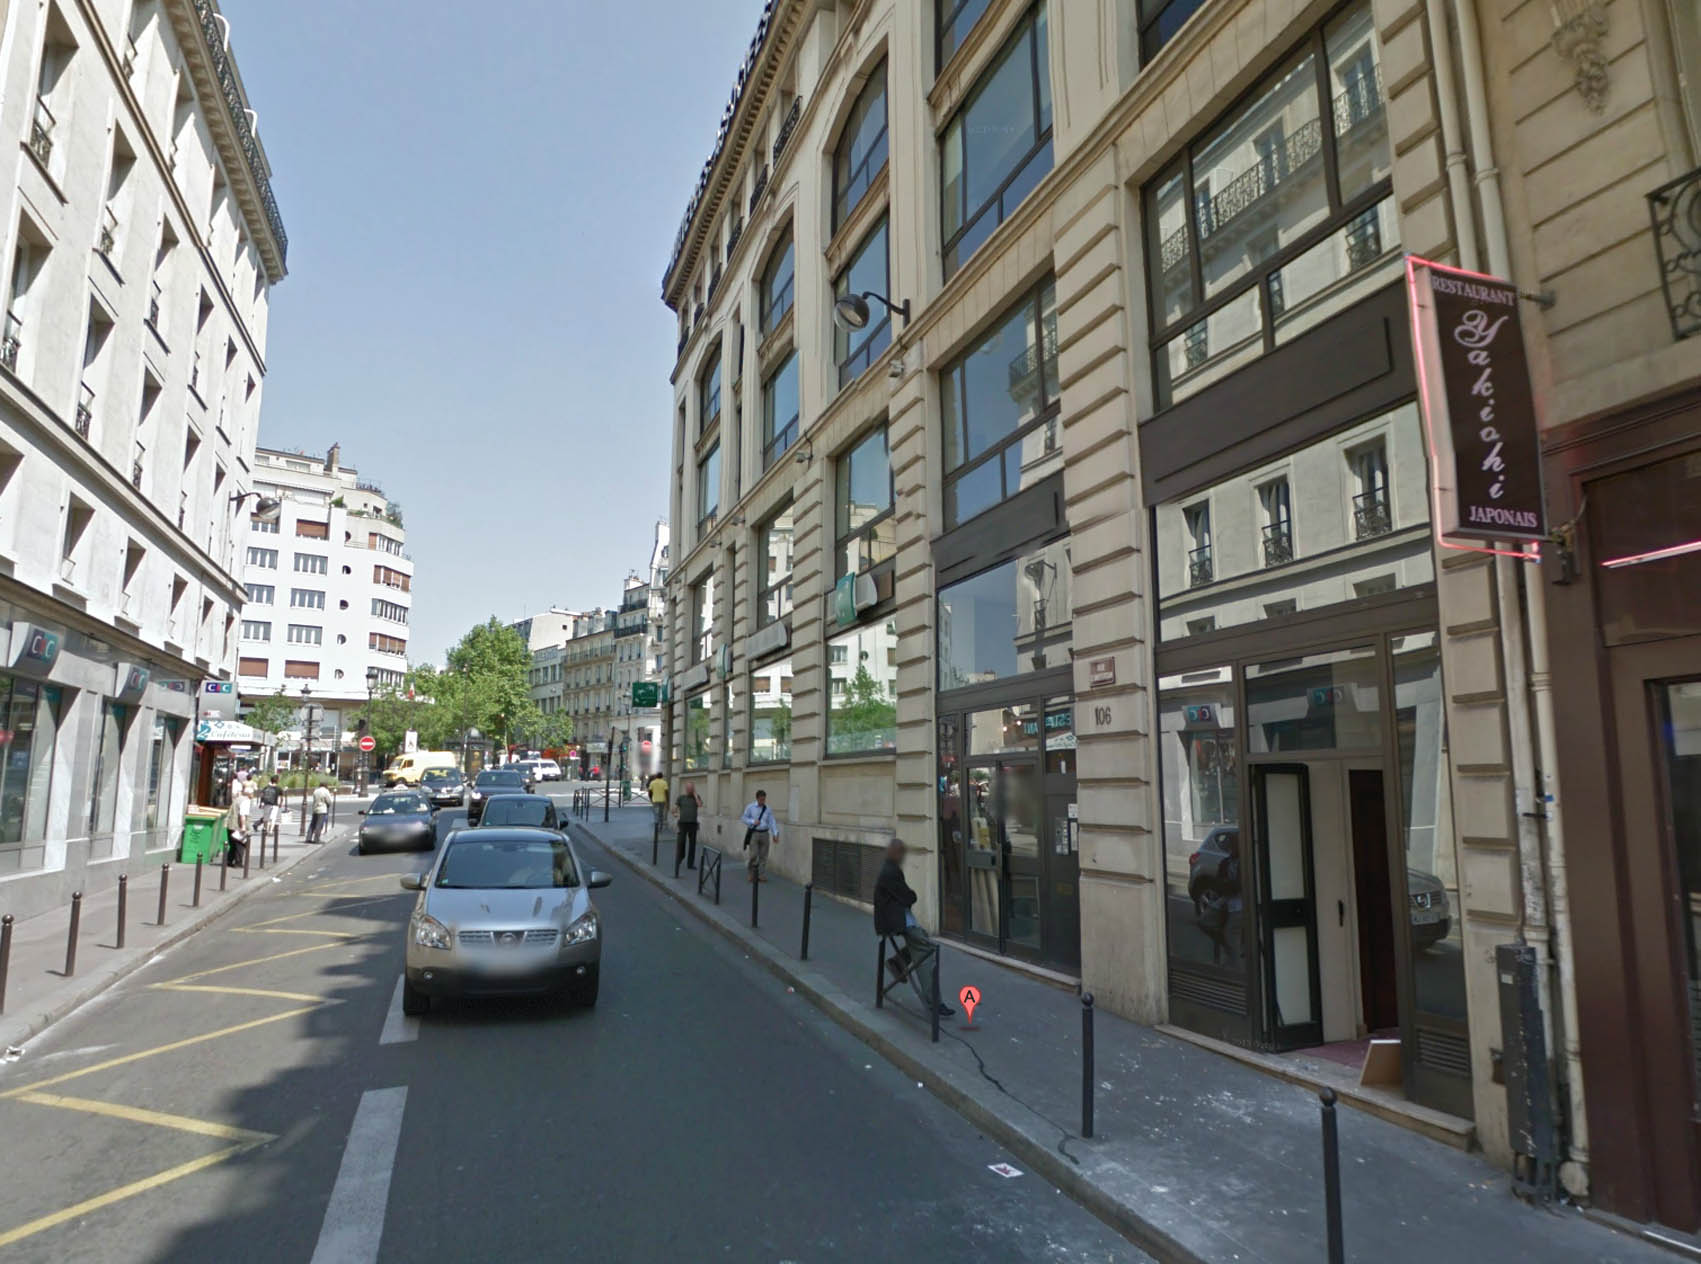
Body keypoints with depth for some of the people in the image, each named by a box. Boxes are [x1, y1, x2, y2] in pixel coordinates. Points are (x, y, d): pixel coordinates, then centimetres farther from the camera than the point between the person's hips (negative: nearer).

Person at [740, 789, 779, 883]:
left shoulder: (768, 809, 7)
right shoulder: (750, 807, 0)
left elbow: (772, 822, 1)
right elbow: (743, 818, 4)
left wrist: (775, 834, -10)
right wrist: (753, 821, -13)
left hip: (764, 834, 3)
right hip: (754, 833, -3)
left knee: (763, 856, 4)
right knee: (753, 855, -8)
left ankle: (762, 876, 13)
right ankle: (750, 874, 12)